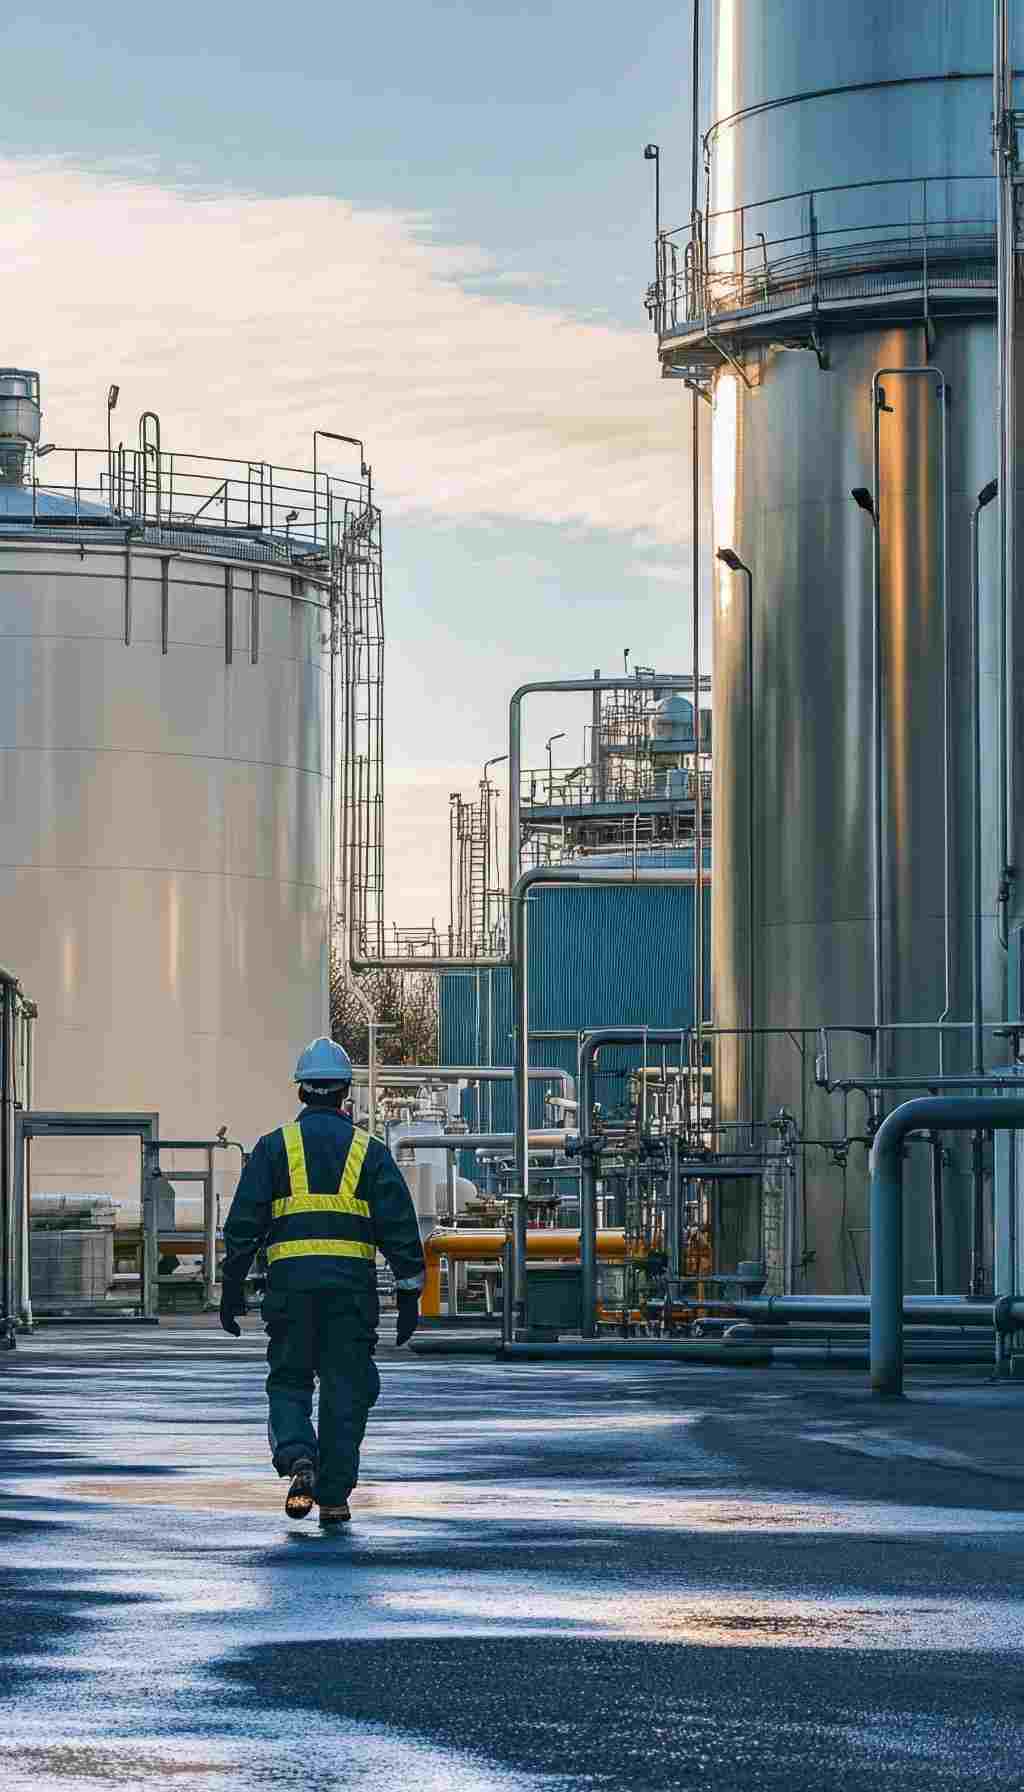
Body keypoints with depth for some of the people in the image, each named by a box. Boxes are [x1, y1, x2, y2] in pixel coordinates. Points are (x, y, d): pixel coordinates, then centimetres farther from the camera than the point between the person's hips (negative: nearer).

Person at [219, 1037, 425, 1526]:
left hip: (290, 1282, 0)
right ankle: (334, 1497, 7)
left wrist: (232, 1286, 5)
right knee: (345, 1391, 7)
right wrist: (409, 1293, 5)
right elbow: (400, 1225, 3)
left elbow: (243, 1221, 1)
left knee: (288, 1383, 11)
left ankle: (298, 1459, -15)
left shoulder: (274, 1147, 6)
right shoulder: (369, 1151, 8)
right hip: (352, 1284, 0)